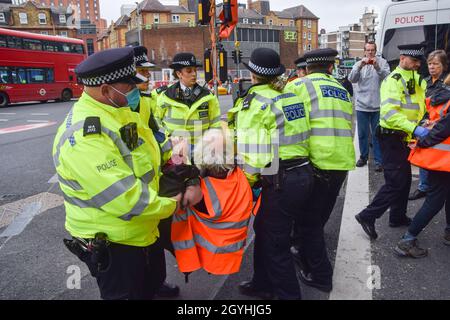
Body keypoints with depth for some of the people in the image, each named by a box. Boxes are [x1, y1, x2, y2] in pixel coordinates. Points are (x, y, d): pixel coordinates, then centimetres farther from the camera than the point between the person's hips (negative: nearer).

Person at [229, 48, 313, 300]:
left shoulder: (256, 100, -11)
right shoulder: (292, 94, 11)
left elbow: (251, 148, -16)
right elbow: (299, 135, 13)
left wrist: (250, 178, -1)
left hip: (281, 182, -9)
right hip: (303, 173, 9)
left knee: (276, 245, 7)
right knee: (264, 229, 23)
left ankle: (289, 294, 22)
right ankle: (263, 284, 40)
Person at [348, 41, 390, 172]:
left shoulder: (382, 62, 2)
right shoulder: (359, 64, 6)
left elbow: (388, 77, -13)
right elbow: (351, 79, -9)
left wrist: (378, 68, -29)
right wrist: (360, 66, -24)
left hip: (377, 105, -2)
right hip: (362, 105, 2)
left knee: (377, 134, 3)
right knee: (362, 133, 12)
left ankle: (379, 160, 10)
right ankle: (363, 156, 27)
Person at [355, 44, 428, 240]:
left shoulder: (416, 79, 13)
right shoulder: (393, 81, -17)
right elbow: (390, 113, -30)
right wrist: (414, 129, -37)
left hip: (405, 138, 10)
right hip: (392, 138, -10)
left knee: (405, 179, 18)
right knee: (396, 182, -9)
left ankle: (398, 217, 33)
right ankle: (368, 216, 0)